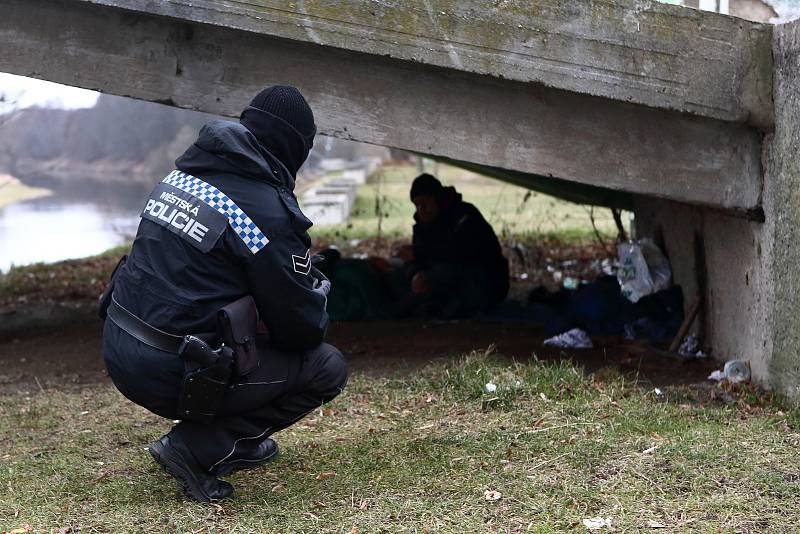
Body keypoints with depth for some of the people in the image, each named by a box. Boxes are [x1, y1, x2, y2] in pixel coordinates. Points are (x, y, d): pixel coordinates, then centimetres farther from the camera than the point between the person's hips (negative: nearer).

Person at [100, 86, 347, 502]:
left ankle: (237, 444, 26)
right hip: (171, 375, -8)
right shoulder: (270, 211, -16)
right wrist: (318, 296, 16)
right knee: (329, 368, 5)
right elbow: (302, 329, -7)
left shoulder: (183, 172, 7)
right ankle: (195, 448, -1)